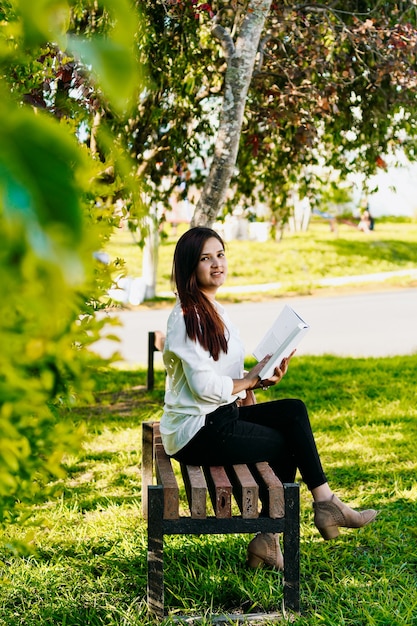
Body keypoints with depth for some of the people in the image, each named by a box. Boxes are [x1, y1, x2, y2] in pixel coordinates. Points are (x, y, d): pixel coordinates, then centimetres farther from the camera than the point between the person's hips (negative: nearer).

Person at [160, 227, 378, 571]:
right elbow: (205, 386, -22)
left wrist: (259, 380, 3)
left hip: (223, 414, 9)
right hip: (197, 431, -9)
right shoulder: (187, 317, -16)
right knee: (288, 444, -7)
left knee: (293, 411, -5)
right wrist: (250, 380, -8)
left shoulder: (213, 310, 14)